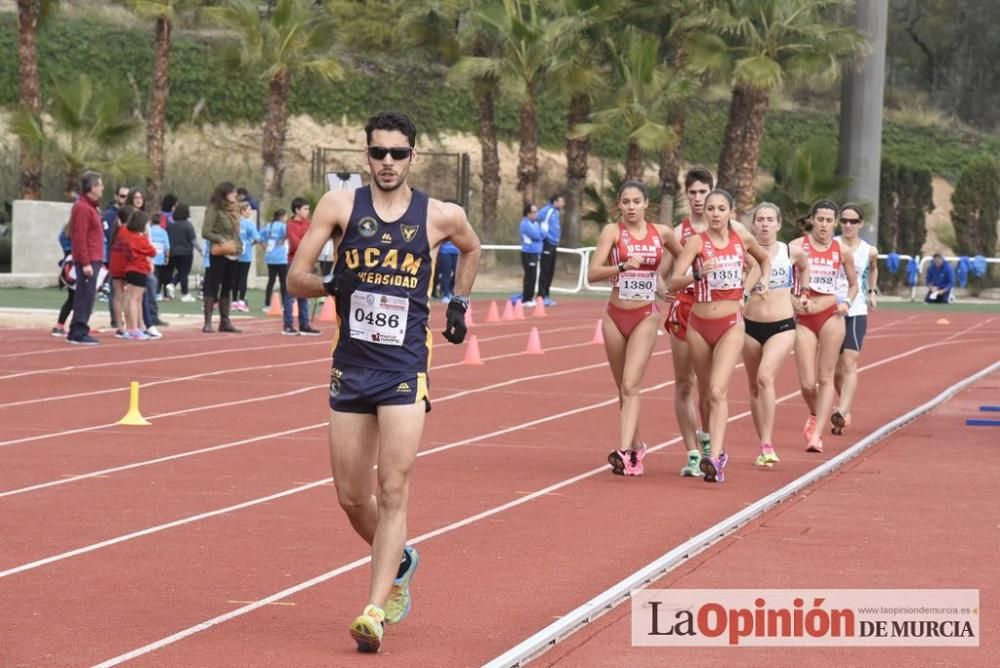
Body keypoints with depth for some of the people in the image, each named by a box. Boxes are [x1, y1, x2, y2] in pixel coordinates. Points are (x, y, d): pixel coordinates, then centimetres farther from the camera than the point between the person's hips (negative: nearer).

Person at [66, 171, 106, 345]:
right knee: (85, 296, -9)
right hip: (88, 261, -10)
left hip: (93, 260, 10)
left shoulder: (90, 207, 17)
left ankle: (78, 332, 16)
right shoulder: (82, 208, -14)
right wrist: (85, 263, -22)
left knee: (86, 297, 12)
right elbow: (80, 238, -19)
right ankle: (78, 333, -8)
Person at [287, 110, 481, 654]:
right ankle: (398, 563, 37)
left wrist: (460, 303, 15)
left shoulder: (441, 216, 0)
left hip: (405, 370, -2)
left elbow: (471, 249, 24)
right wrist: (334, 287, -22)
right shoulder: (340, 205, -2)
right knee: (351, 497, 9)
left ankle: (374, 613, -11)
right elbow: (296, 279, -4)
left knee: (393, 492, -11)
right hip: (351, 368, 2)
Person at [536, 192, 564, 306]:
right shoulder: (547, 210, -13)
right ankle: (541, 296, -3)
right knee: (545, 271, -6)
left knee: (550, 272, 12)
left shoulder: (555, 212, 14)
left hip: (553, 244, 9)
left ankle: (546, 296, 18)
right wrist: (543, 233, -16)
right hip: (547, 244, -9)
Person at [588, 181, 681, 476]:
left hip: (646, 317, -1)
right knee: (624, 388, 12)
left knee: (630, 386, -16)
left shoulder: (661, 233, 2)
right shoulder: (612, 231, -4)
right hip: (616, 316, 1)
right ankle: (636, 445, 29)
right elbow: (592, 273, -15)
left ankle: (624, 451, -25)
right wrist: (623, 266, -29)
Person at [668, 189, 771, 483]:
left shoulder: (742, 238, 1)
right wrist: (698, 274, -34)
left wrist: (762, 283, 9)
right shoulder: (697, 241, -6)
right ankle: (717, 448, 33)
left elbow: (764, 258, 24)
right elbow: (674, 282, -17)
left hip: (731, 325, -1)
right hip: (699, 324, 1)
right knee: (706, 391, 13)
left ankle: (714, 459, -26)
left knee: (718, 391, -17)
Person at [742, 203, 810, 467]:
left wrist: (802, 294, 19)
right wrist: (756, 258, -12)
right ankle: (763, 445, 24)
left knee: (765, 377, -22)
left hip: (782, 326, -2)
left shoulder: (792, 252, 0)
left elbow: (804, 267, 22)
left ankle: (767, 444, -24)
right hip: (750, 326, 2)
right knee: (755, 386, 11)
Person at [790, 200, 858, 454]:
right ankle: (815, 415, 30)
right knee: (807, 383, -2)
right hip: (803, 319, -1)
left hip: (831, 316, 1)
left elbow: (853, 284, 17)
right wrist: (795, 302, -21)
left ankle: (816, 433, -2)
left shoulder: (842, 251, 4)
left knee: (826, 378, -3)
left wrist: (847, 303, -2)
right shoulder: (797, 246, -3)